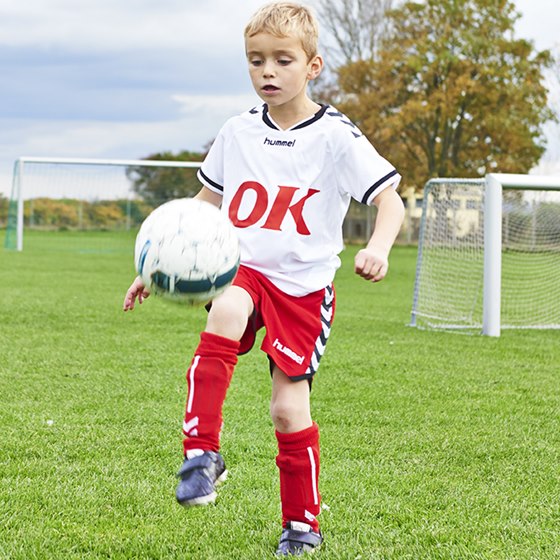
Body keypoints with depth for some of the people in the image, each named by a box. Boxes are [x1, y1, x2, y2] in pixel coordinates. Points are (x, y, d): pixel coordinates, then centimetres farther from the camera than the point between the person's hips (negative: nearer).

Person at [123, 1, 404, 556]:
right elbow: (206, 203, 18)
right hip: (241, 267, 2)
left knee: (289, 408, -3)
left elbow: (389, 200, -11)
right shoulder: (237, 133, 5)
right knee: (225, 314, -34)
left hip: (304, 282, -2)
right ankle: (202, 452, -25)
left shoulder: (336, 137, -8)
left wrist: (377, 248, -32)